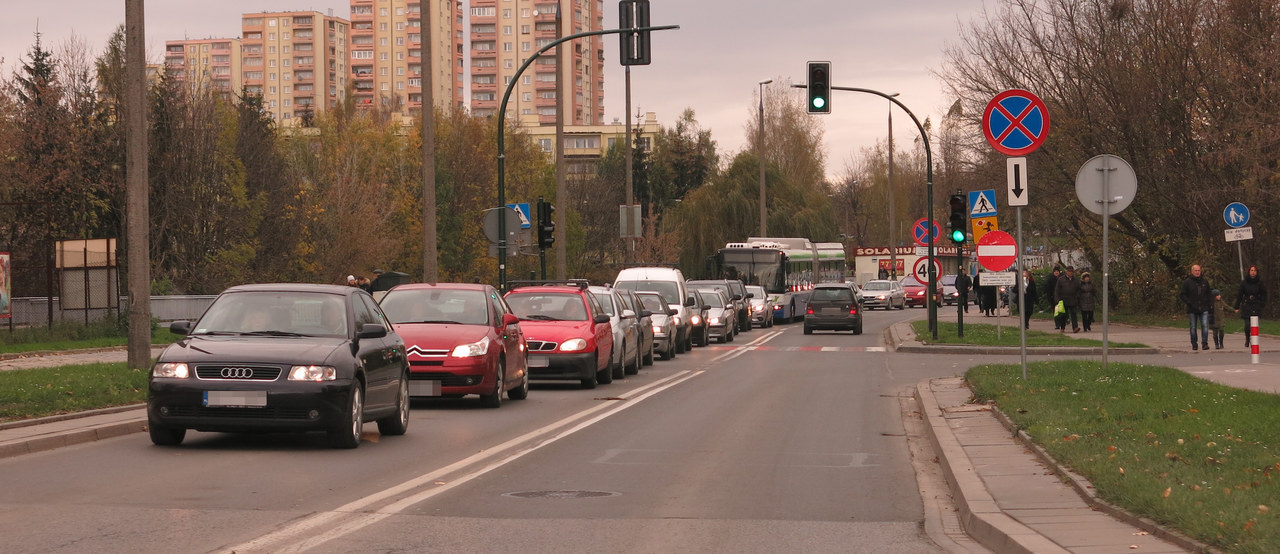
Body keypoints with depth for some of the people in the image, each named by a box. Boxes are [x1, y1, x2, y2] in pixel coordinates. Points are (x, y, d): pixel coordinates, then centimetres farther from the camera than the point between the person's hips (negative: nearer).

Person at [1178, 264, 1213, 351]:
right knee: (1193, 327, 4)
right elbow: (1181, 295, -2)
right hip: (1192, 310, -2)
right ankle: (1194, 345, 13)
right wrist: (1190, 303, -10)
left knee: (1205, 326, -11)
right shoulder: (1187, 282, -1)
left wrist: (1210, 303, 8)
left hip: (1204, 309, 2)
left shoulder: (1205, 281, 10)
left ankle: (1204, 343, -11)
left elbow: (1209, 292, 21)